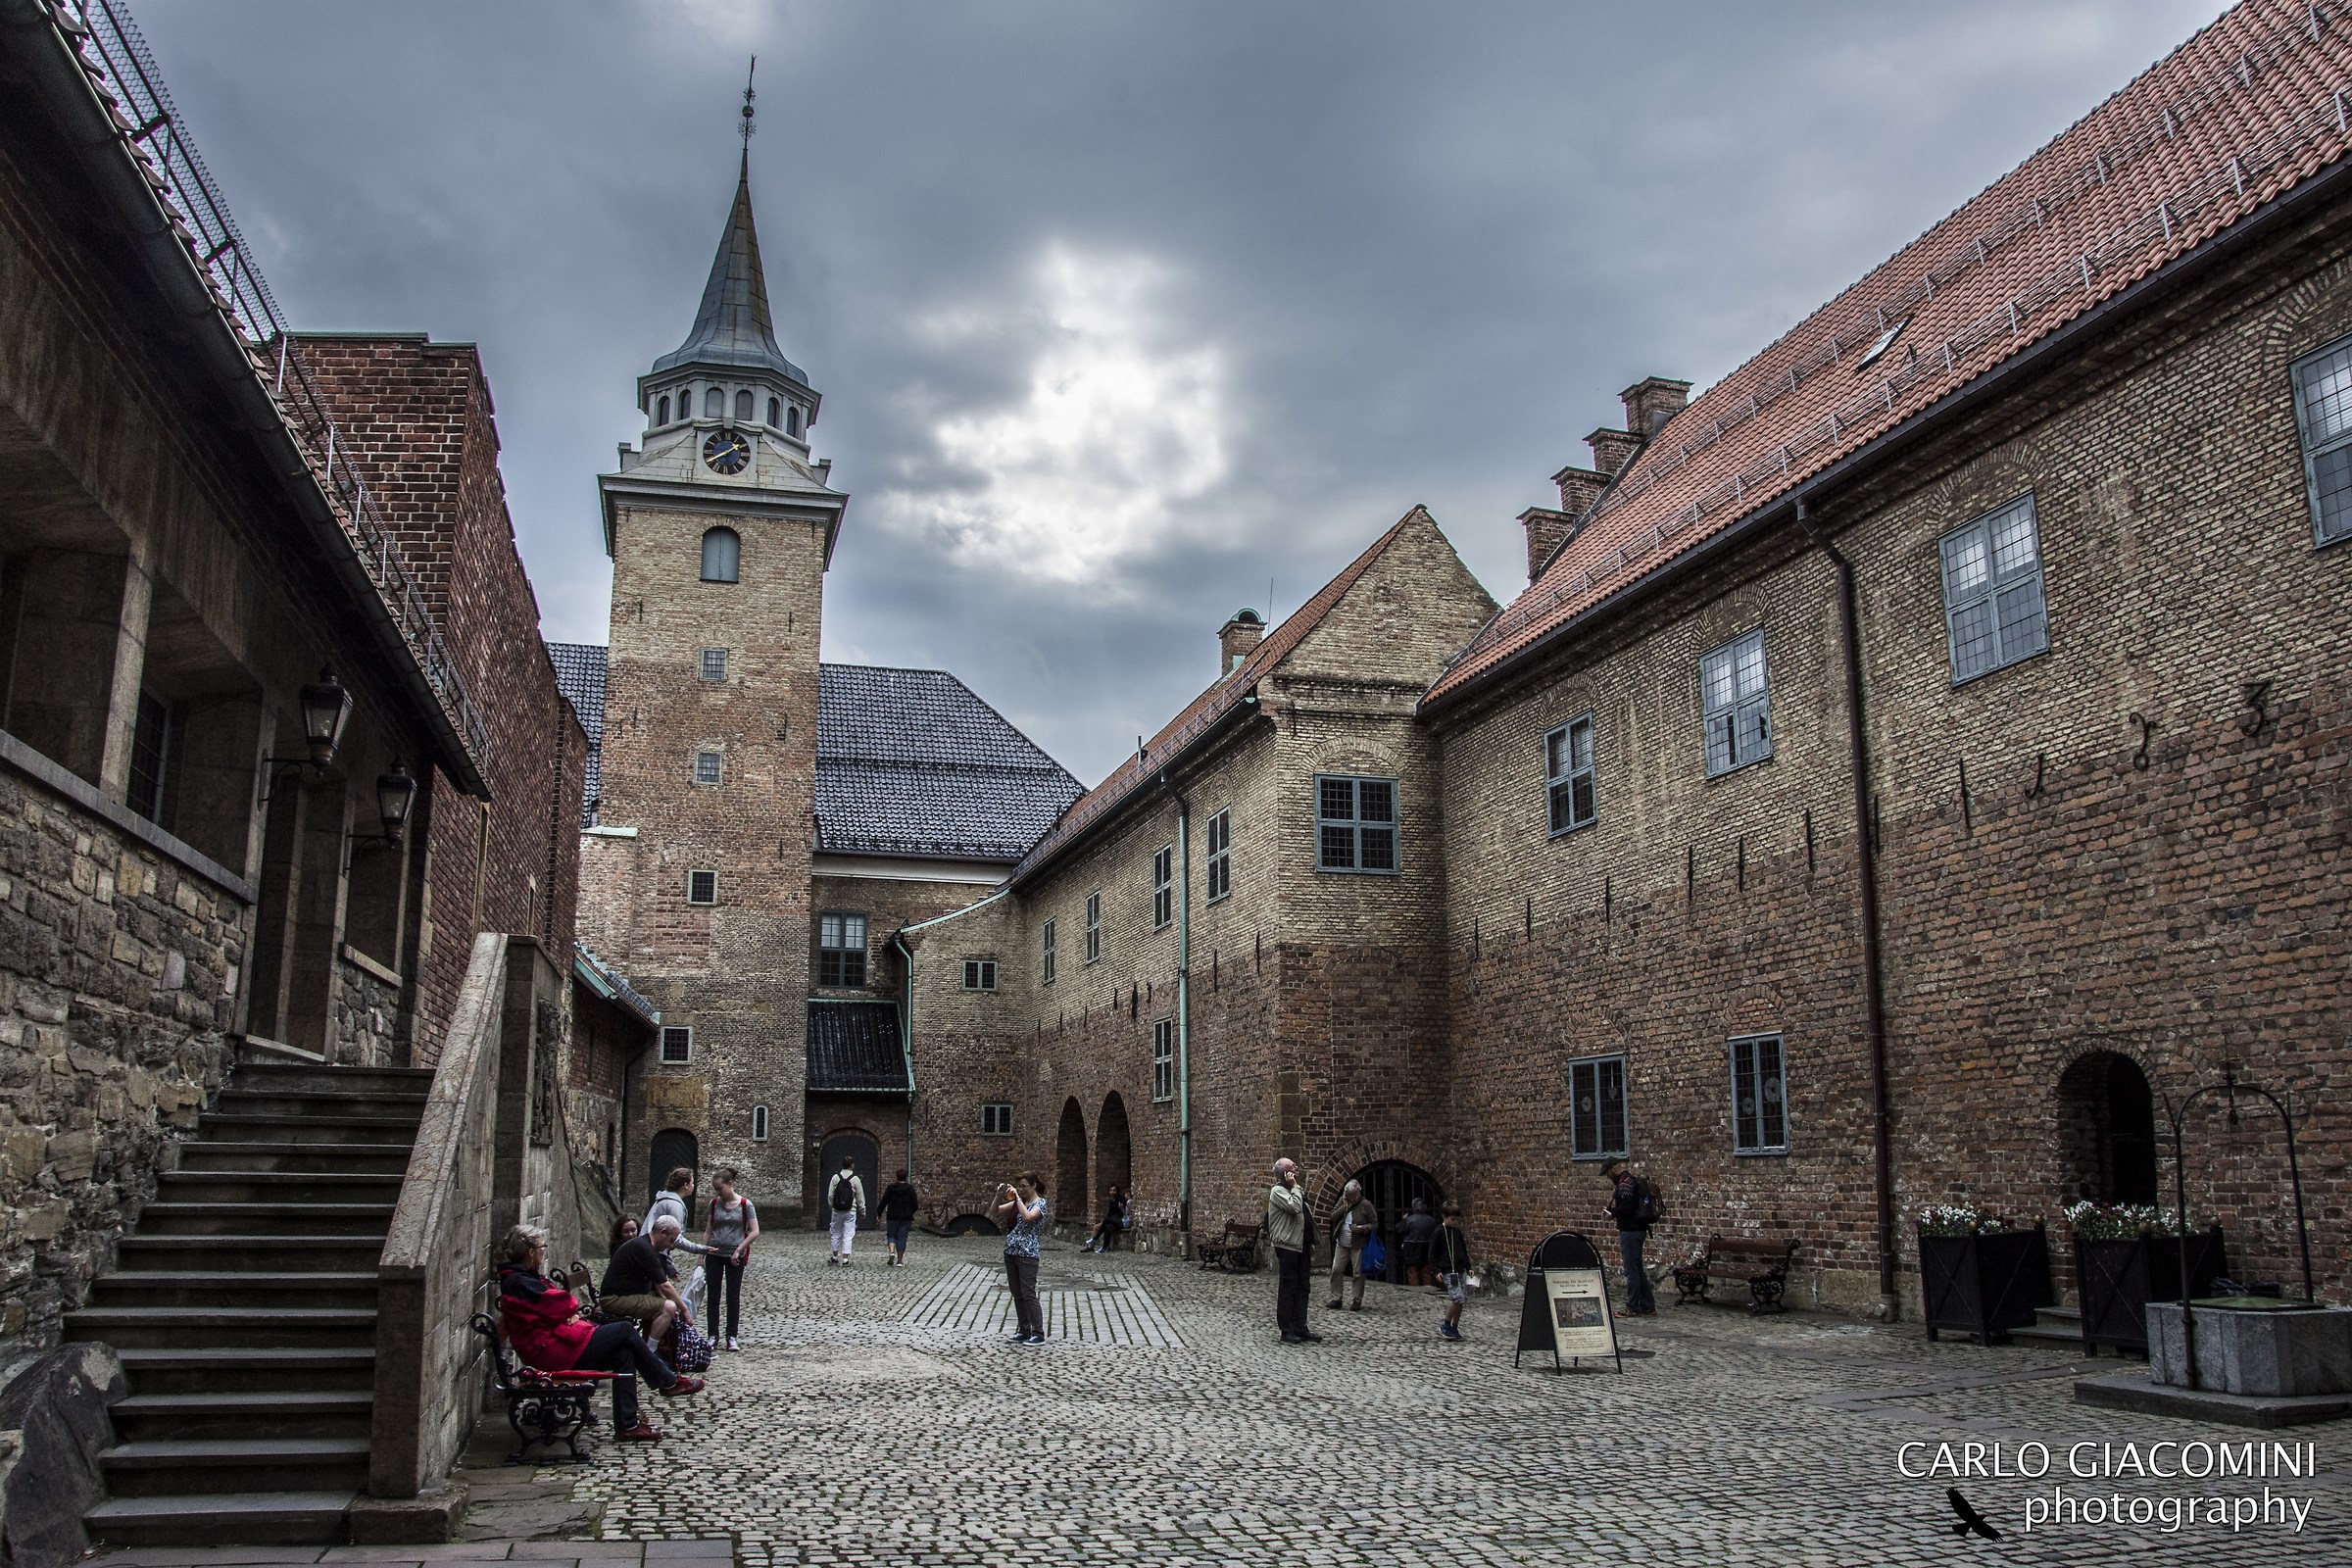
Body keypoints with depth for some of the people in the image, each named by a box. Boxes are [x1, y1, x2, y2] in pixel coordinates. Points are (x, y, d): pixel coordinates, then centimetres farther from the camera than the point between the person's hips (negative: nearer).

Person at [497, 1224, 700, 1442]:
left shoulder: (518, 1278, 16)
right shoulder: (520, 1283, -19)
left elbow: (547, 1308, 18)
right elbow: (564, 1304, -21)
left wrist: (570, 1314, -4)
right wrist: (573, 1303, 3)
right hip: (552, 1352, -11)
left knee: (624, 1355, 1)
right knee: (625, 1330, -7)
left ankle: (627, 1424, 0)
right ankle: (669, 1382, 7)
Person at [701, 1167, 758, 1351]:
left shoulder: (745, 1205, -8)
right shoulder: (714, 1203, 2)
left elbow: (754, 1232, -8)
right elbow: (708, 1231, 9)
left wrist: (739, 1250, -14)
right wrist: (701, 1254, 4)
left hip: (735, 1256, -3)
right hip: (714, 1254, 3)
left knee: (733, 1297, 3)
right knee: (713, 1296, 5)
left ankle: (731, 1337, 9)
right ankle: (713, 1336, 13)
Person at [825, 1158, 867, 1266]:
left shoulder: (835, 1178, -2)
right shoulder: (855, 1179, -5)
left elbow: (830, 1195, 0)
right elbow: (860, 1197, 0)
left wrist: (831, 1206, 15)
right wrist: (862, 1210, 10)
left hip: (837, 1211, 2)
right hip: (850, 1211, -2)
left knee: (836, 1233, 15)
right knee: (848, 1235, 2)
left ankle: (835, 1256, 23)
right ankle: (845, 1259, 0)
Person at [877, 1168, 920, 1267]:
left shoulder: (890, 1188, -1)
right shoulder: (910, 1188, -2)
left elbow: (883, 1202, -3)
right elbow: (915, 1205, -1)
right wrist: (910, 1212, 18)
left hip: (892, 1217, 0)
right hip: (906, 1218, 0)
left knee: (891, 1236, 11)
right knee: (902, 1238, 6)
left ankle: (892, 1252, -16)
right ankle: (899, 1260, 5)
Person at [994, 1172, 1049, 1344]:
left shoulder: (1040, 1203, -6)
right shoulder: (1018, 1202, 13)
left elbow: (1028, 1217, -25)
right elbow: (996, 1212, 12)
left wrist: (1017, 1197, -17)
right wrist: (999, 1196, -6)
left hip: (1027, 1254, -7)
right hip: (1011, 1252, 7)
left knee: (1028, 1294, -8)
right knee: (1017, 1295, 10)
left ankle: (1038, 1334, -3)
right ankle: (1024, 1331, 19)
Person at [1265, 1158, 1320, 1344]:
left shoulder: (1297, 1190, 17)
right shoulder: (1278, 1191, -11)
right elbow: (1295, 1207, -27)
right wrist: (1294, 1187, -16)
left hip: (1300, 1245, 9)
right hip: (1286, 1246, -9)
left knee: (1301, 1288, 10)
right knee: (1288, 1288, -4)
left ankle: (1300, 1329, 14)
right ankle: (1287, 1331, 1)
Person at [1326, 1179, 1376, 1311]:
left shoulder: (1365, 1205, -8)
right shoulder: (1342, 1201, 6)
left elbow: (1375, 1224, -7)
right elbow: (1333, 1216, -1)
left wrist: (1362, 1228, -23)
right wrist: (1344, 1206, -12)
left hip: (1358, 1246, -4)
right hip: (1341, 1244, 4)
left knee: (1358, 1273, 0)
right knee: (1336, 1270, 2)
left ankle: (1358, 1300, 11)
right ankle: (1335, 1299, 11)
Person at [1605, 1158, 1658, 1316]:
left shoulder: (1625, 1181, -15)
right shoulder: (1635, 1180, 16)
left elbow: (1626, 1205, -26)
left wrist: (1613, 1213, -10)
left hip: (1629, 1231, -10)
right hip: (1639, 1229, 10)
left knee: (1631, 1270, -5)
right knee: (1638, 1269, 16)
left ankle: (1632, 1308, -1)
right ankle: (1648, 1305, 21)